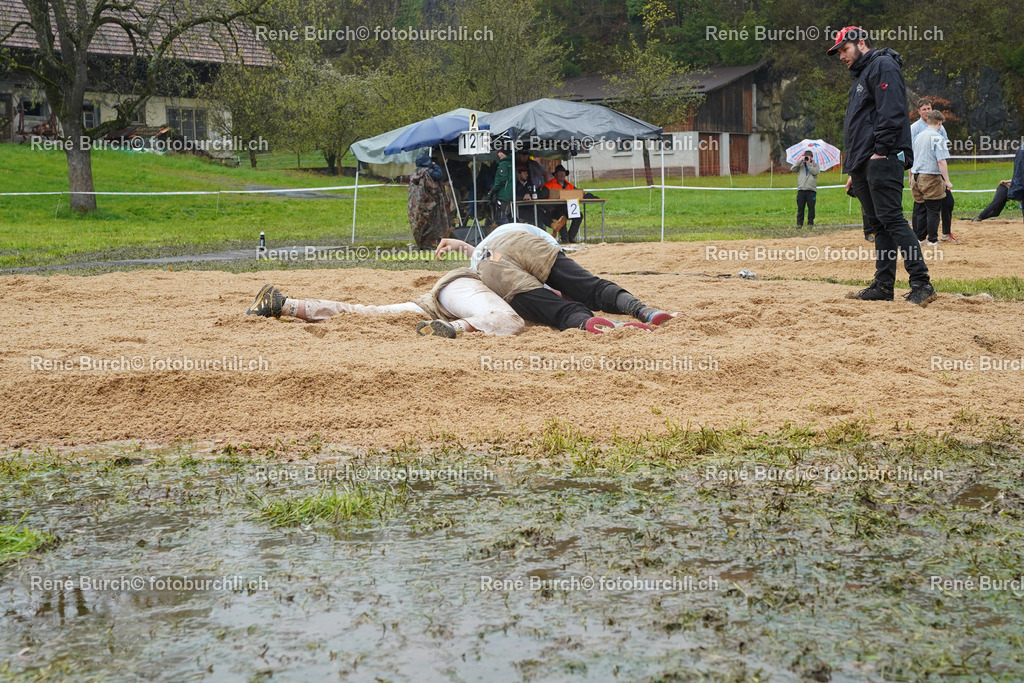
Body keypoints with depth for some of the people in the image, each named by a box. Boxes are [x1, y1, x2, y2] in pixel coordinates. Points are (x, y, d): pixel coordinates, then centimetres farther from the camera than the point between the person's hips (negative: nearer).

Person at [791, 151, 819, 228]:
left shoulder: (815, 165, 12)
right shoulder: (801, 165, 17)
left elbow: (815, 172, -8)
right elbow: (793, 169, 2)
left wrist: (808, 163, -4)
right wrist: (801, 161, -1)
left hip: (811, 189, -2)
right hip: (801, 189, 2)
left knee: (811, 207, -3)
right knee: (800, 207, -1)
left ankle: (810, 222, 3)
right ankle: (799, 223, 3)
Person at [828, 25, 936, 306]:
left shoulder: (883, 66, -3)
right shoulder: (861, 77, 28)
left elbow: (891, 112, -16)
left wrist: (880, 151, -21)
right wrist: (855, 170, 22)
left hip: (883, 160, -10)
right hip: (863, 165, 10)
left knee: (892, 220, -15)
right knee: (879, 225, 9)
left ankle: (922, 284, -16)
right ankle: (884, 286, 10)